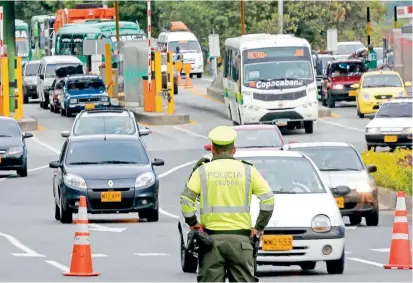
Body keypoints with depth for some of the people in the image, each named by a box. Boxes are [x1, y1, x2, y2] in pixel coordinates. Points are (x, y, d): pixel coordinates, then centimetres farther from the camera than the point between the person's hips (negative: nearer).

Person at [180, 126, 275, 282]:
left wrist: (192, 222, 6)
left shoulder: (203, 171, 5)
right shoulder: (247, 170, 5)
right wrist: (259, 227, 8)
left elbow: (186, 199, -6)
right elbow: (268, 199, 1)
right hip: (240, 238, 0)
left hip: (211, 238, 0)